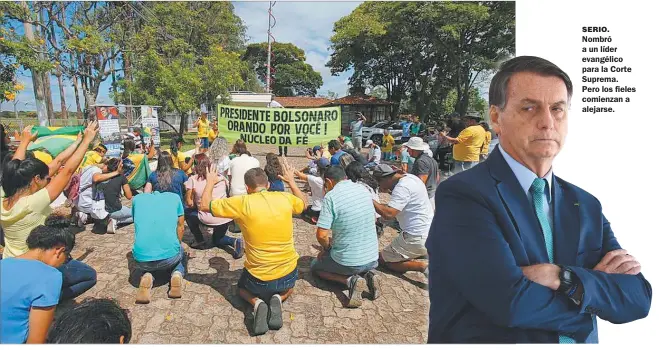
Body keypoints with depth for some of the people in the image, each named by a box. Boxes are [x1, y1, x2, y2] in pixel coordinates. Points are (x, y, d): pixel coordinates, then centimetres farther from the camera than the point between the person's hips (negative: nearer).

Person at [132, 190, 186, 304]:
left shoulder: (137, 199, 16)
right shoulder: (175, 197, 13)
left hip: (142, 257, 1)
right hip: (170, 255, -1)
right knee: (181, 253, 35)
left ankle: (145, 276, 5)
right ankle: (177, 274, 3)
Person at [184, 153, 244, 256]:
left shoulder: (193, 179, -4)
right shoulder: (221, 177, 7)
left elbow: (189, 203, -4)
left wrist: (196, 205, 19)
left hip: (209, 219, -5)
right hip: (226, 217, 5)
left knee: (187, 212, 24)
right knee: (217, 240, 30)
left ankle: (199, 240, 21)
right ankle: (235, 242, 0)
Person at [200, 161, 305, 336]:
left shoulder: (242, 202, -14)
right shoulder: (285, 198, -6)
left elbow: (205, 205, 0)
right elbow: (303, 203, 19)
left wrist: (210, 182, 15)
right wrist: (291, 181, 29)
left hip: (259, 280, -2)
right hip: (289, 274, 2)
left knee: (242, 288, 34)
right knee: (288, 288, 38)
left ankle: (256, 303, 1)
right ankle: (278, 299, 3)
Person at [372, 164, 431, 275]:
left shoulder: (402, 187, -20)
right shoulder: (409, 177, 10)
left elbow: (388, 214, -28)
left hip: (417, 238, -10)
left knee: (383, 259, 2)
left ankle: (423, 266, -9)